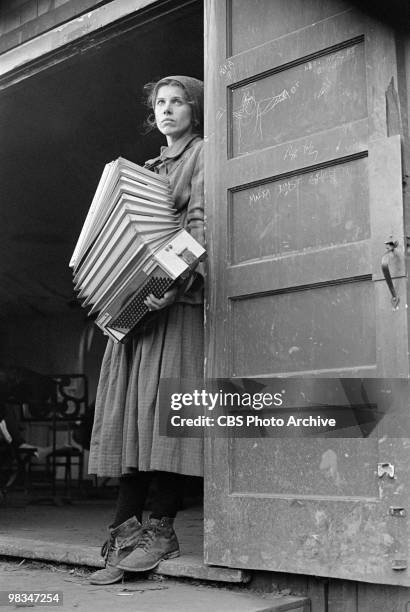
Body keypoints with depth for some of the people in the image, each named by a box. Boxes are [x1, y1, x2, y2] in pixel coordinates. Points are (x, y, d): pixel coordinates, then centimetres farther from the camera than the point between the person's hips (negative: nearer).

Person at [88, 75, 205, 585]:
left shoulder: (202, 154, 6)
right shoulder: (150, 168, 28)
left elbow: (201, 223, -9)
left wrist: (180, 280, -24)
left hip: (180, 293, -7)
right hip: (137, 295, 7)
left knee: (163, 402, -13)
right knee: (130, 406, -1)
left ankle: (161, 529, -9)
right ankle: (126, 530, 0)